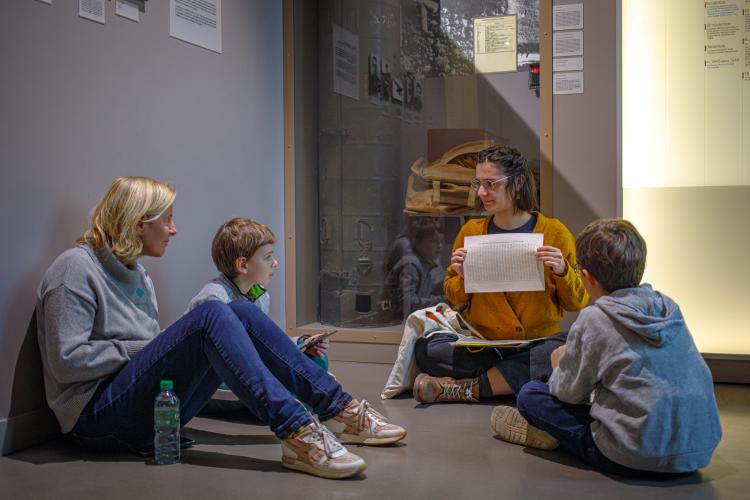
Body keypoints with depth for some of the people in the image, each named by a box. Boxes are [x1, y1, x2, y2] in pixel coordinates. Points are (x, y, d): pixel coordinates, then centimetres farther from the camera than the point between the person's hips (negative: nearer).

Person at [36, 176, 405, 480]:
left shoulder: (135, 274, 19)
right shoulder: (76, 269, -9)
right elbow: (67, 361, -17)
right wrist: (142, 349, -12)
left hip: (155, 406, 8)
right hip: (99, 417, -8)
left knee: (241, 313, -8)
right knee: (211, 315, -27)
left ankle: (341, 410, -12)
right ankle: (297, 434, -38)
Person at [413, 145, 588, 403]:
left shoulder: (554, 232, 1)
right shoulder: (470, 231, 6)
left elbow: (577, 304, 3)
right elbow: (454, 301, 14)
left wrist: (562, 271, -15)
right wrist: (462, 278, -7)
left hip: (537, 343, 0)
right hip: (482, 345, 1)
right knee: (425, 348, -25)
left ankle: (470, 388, -24)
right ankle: (517, 378, -20)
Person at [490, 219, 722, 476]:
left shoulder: (592, 320, -10)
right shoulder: (669, 307, 6)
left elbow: (568, 393, -3)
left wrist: (560, 366, 19)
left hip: (636, 457, -6)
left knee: (530, 395, 3)